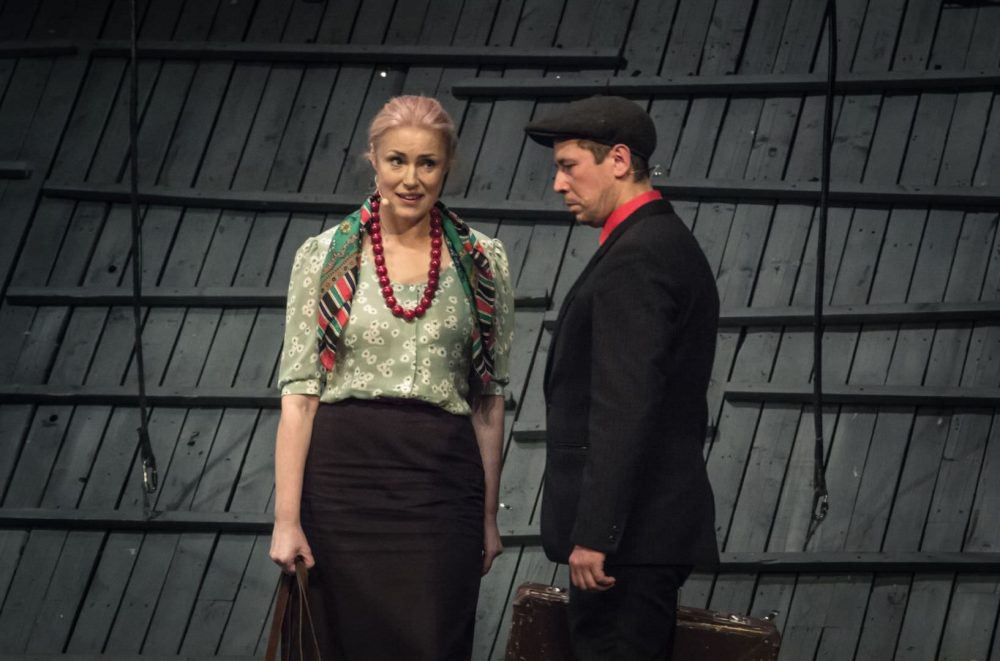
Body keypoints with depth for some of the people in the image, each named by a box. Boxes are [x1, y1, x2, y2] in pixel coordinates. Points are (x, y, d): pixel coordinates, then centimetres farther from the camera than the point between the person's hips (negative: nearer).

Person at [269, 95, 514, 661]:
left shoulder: (483, 262, 6)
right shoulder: (325, 256, 2)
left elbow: (489, 397, 9)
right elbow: (299, 392, -1)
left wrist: (488, 515, 6)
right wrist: (287, 519, -7)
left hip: (441, 483, 1)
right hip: (345, 477, 0)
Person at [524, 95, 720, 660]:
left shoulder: (635, 258, -15)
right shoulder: (671, 244, 18)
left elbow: (624, 407, -22)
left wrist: (593, 533, -22)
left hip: (629, 529, -10)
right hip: (656, 522, 10)